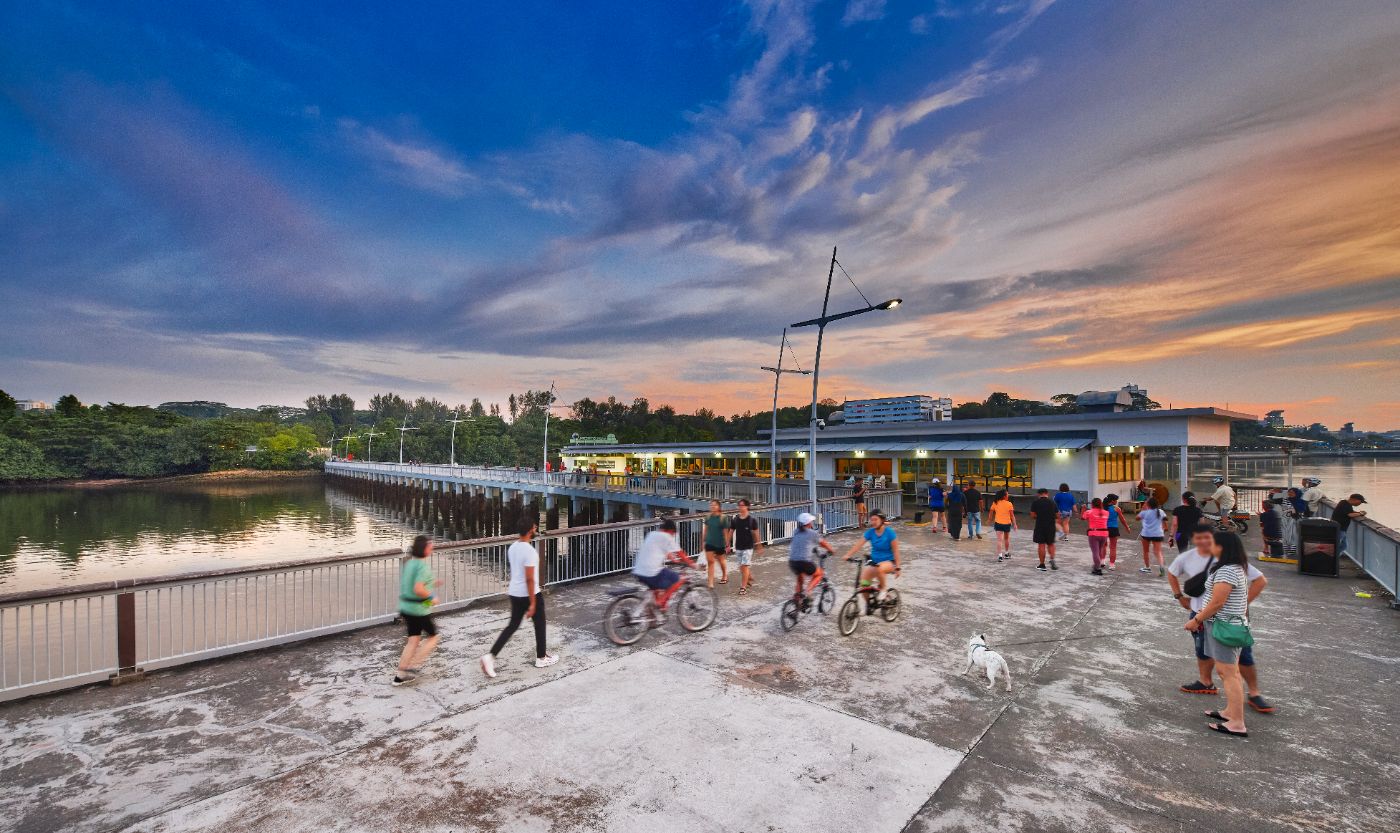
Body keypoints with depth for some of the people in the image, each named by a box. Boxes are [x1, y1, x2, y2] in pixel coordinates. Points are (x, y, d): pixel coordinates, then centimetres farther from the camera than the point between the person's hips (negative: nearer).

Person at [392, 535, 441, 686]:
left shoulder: (409, 562, 7)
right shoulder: (423, 566, -21)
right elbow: (418, 589, -29)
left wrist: (431, 584, 15)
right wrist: (432, 597, -14)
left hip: (405, 606, 8)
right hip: (419, 609, -8)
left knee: (413, 640, 16)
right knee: (433, 637, 11)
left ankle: (400, 675, 19)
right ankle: (413, 666, 6)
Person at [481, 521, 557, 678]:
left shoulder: (512, 548, 4)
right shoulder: (529, 551, -24)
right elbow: (529, 579, -24)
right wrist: (532, 603, -20)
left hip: (514, 593, 7)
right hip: (529, 594, -7)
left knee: (512, 625, 15)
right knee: (539, 625, 12)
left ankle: (490, 656, 5)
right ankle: (541, 658, 25)